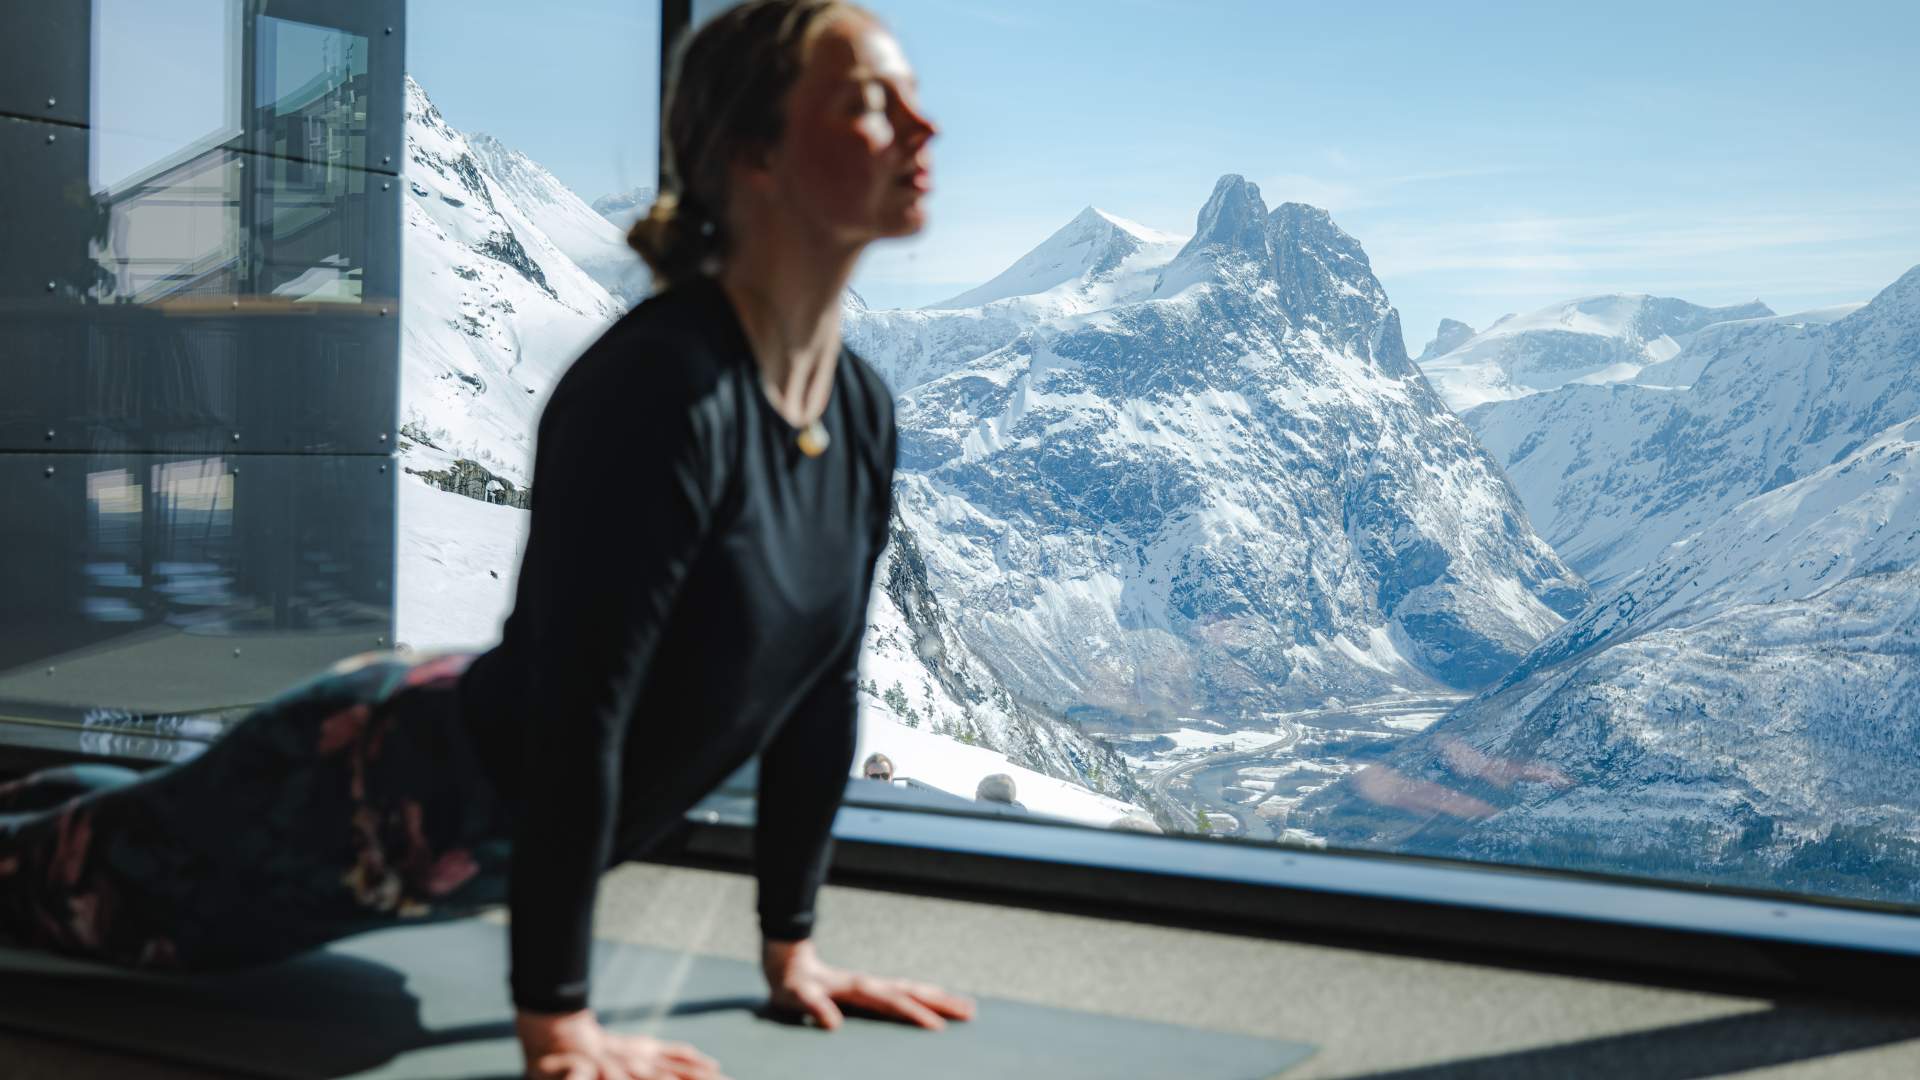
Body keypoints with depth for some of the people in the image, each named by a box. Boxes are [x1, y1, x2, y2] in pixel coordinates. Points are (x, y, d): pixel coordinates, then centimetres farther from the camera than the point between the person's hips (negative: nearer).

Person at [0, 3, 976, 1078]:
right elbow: (578, 712, -32)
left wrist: (792, 942, 5)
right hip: (386, 790, -8)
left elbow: (822, 686, 0)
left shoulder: (864, 412, -8)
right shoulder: (657, 388, -33)